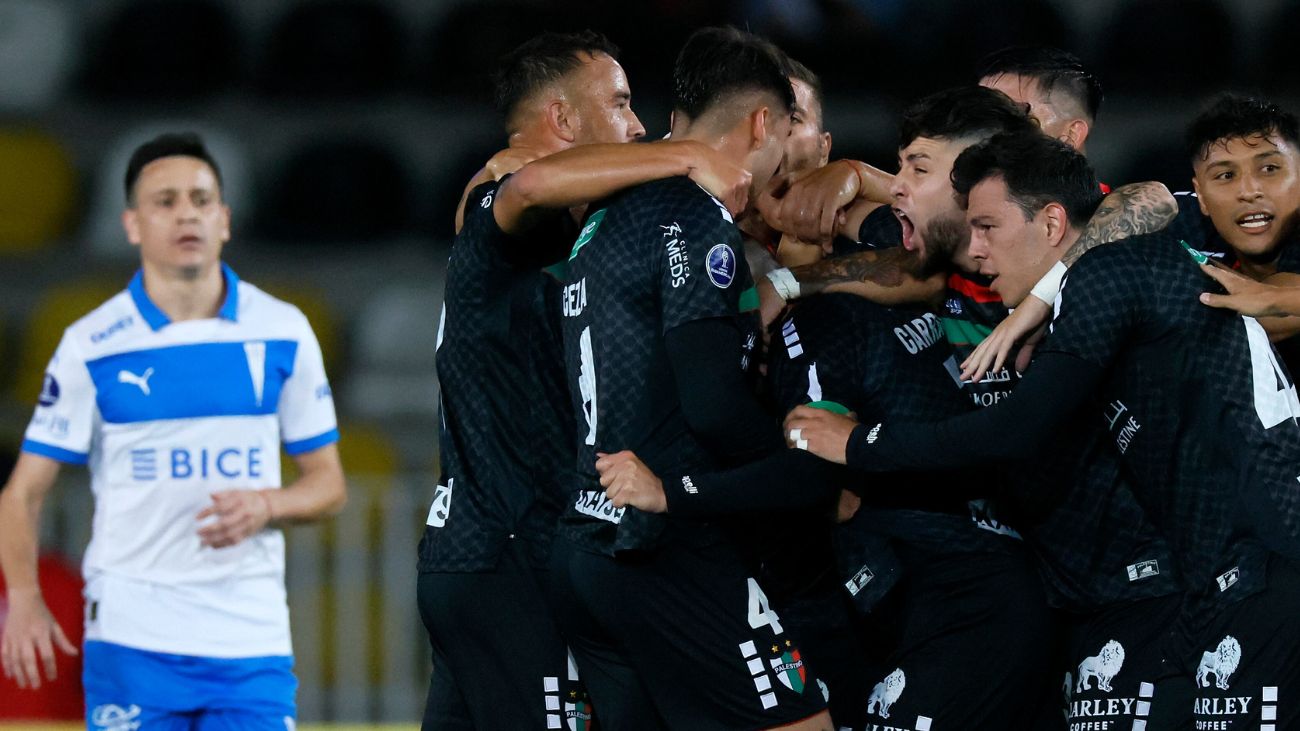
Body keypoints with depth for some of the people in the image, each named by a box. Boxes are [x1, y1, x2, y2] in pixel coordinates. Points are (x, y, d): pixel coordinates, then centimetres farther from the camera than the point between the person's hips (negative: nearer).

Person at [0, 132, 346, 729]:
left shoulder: (283, 333, 5)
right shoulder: (91, 345, 0)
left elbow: (328, 484, 11)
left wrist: (266, 506, -12)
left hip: (253, 638, 1)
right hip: (131, 640, -1)